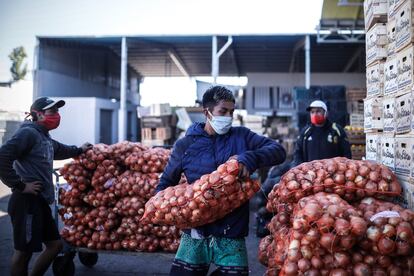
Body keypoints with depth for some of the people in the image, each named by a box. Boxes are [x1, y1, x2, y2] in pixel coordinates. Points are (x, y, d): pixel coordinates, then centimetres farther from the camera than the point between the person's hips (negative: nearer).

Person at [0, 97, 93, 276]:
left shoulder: (45, 138, 18)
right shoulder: (28, 133, -12)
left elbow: (59, 150, 41)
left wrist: (79, 150, 53)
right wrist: (20, 185, -19)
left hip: (40, 201, 10)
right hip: (27, 202, -10)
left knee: (55, 244, 15)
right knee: (24, 250, 0)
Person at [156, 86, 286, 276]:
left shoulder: (241, 137, 4)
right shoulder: (186, 145, 4)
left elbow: (278, 151, -4)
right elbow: (165, 183, 13)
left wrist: (249, 158, -21)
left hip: (232, 233, 0)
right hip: (195, 232, 1)